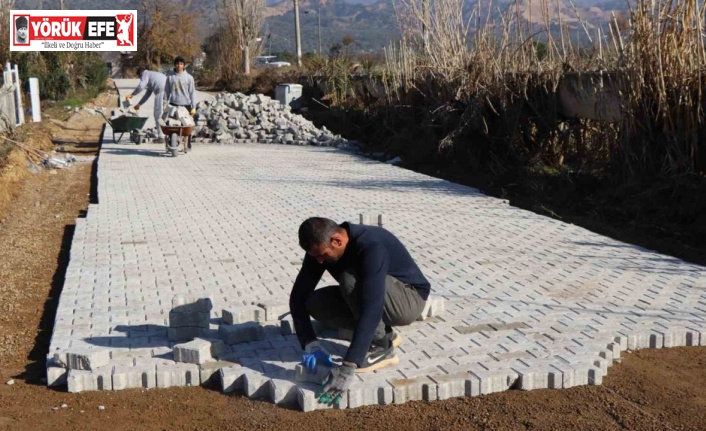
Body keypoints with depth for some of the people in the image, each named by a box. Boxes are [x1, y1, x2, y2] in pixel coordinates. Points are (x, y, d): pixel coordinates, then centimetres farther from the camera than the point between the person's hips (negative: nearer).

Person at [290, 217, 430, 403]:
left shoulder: (371, 246, -35)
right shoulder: (321, 248, -13)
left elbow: (371, 309, -44)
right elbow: (299, 296, -11)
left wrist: (348, 366, -48)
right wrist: (310, 343, -25)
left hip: (409, 300, -7)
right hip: (370, 299, 7)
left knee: (351, 279, -33)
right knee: (315, 303, -13)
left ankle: (381, 348, -15)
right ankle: (384, 334, 2)